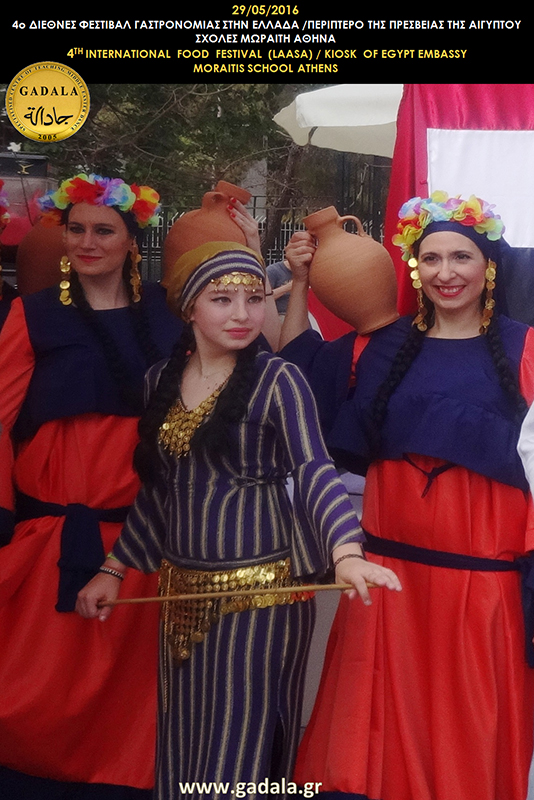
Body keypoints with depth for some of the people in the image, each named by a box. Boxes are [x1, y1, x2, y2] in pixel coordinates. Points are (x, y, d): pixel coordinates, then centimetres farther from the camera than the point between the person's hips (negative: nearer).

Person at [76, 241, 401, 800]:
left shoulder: (277, 381, -8)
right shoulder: (161, 381, 7)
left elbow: (316, 472, -19)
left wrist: (346, 553, -35)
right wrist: (114, 570, 13)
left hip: (260, 588, -5)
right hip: (182, 587, 5)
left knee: (241, 742, 2)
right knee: (182, 744, 14)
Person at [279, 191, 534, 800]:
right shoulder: (381, 347, 9)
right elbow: (297, 367, 17)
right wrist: (299, 284, 10)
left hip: (483, 571, -2)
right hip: (391, 564, 2)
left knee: (471, 722, 8)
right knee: (386, 716, 10)